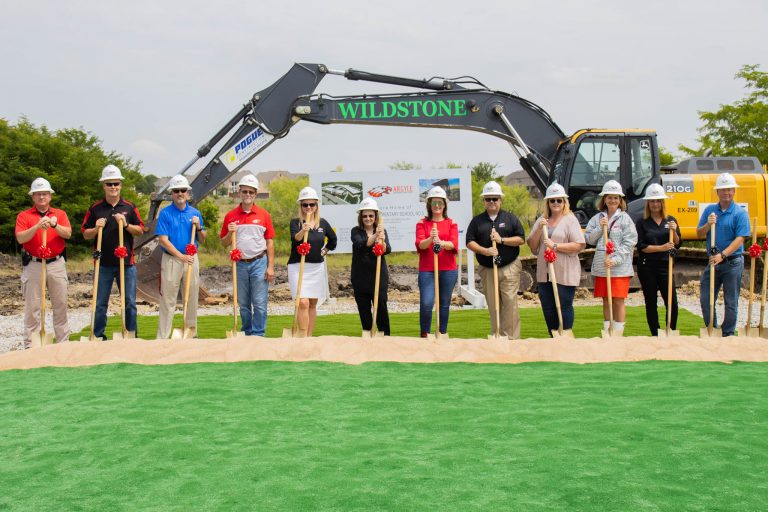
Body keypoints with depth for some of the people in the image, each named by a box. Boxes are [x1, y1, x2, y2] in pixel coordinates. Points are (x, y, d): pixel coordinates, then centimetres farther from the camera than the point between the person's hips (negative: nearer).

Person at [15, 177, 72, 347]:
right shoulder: (24, 216, 5)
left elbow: (68, 234, -6)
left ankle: (63, 341, 16)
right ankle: (30, 344, 7)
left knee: (60, 304, 6)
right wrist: (37, 226, -23)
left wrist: (54, 225, -24)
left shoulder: (60, 214, 10)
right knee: (32, 306, 1)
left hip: (56, 264, 2)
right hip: (33, 265, -2)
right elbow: (20, 238, -10)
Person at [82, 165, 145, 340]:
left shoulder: (129, 207, 6)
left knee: (130, 302, 5)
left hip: (126, 262, 0)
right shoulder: (95, 208, 5)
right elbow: (85, 234, 7)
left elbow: (140, 231, 5)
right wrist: (96, 228, -13)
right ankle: (98, 337, 15)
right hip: (103, 263, 0)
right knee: (100, 304, 6)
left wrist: (126, 224, -11)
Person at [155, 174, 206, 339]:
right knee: (168, 300, -1)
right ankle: (163, 337, 3)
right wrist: (181, 256, -16)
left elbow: (202, 240, 10)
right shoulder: (165, 213, -3)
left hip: (192, 259, 4)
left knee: (192, 299, 9)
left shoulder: (195, 213, 8)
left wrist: (198, 227, -9)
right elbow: (163, 240, -9)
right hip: (171, 260, -3)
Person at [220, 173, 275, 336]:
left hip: (259, 263, -2)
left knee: (259, 303, -3)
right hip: (240, 264, 2)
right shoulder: (230, 216, 5)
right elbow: (224, 243, 10)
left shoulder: (264, 215, 3)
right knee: (243, 304, 10)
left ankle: (258, 335, 4)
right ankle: (247, 334, 21)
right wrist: (230, 233, -12)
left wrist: (271, 267, -2)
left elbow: (270, 242, 4)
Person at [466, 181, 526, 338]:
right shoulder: (477, 221, 10)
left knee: (510, 303, -8)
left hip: (509, 268, -2)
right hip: (487, 270, 2)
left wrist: (502, 240, -12)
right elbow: (469, 242, 3)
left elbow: (521, 239, 1)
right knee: (492, 305, 5)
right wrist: (485, 250, -14)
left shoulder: (510, 218, 6)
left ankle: (511, 337, -4)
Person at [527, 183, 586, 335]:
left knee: (564, 307, -2)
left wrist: (555, 246, -15)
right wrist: (539, 229, -7)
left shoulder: (570, 219, -2)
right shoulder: (541, 220, 13)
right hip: (544, 273, 5)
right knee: (548, 308, 10)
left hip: (565, 273, -5)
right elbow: (532, 246, 8)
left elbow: (579, 245, -11)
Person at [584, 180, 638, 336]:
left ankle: (618, 333, 7)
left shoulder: (625, 218, -2)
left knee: (618, 301, -1)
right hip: (601, 267, 4)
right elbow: (589, 239, 5)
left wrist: (615, 259, -17)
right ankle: (607, 332, 20)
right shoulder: (597, 218, 9)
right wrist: (599, 228, -10)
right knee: (606, 301, 11)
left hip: (620, 267, -4)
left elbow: (629, 243, -8)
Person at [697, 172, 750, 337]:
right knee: (705, 299, 7)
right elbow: (699, 234, 6)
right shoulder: (709, 210, 8)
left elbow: (740, 239, -14)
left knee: (731, 302, 4)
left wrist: (722, 255, -24)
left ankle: (728, 335, 16)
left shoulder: (740, 213, -6)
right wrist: (708, 225, -15)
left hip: (732, 263, -4)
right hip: (713, 261, 5)